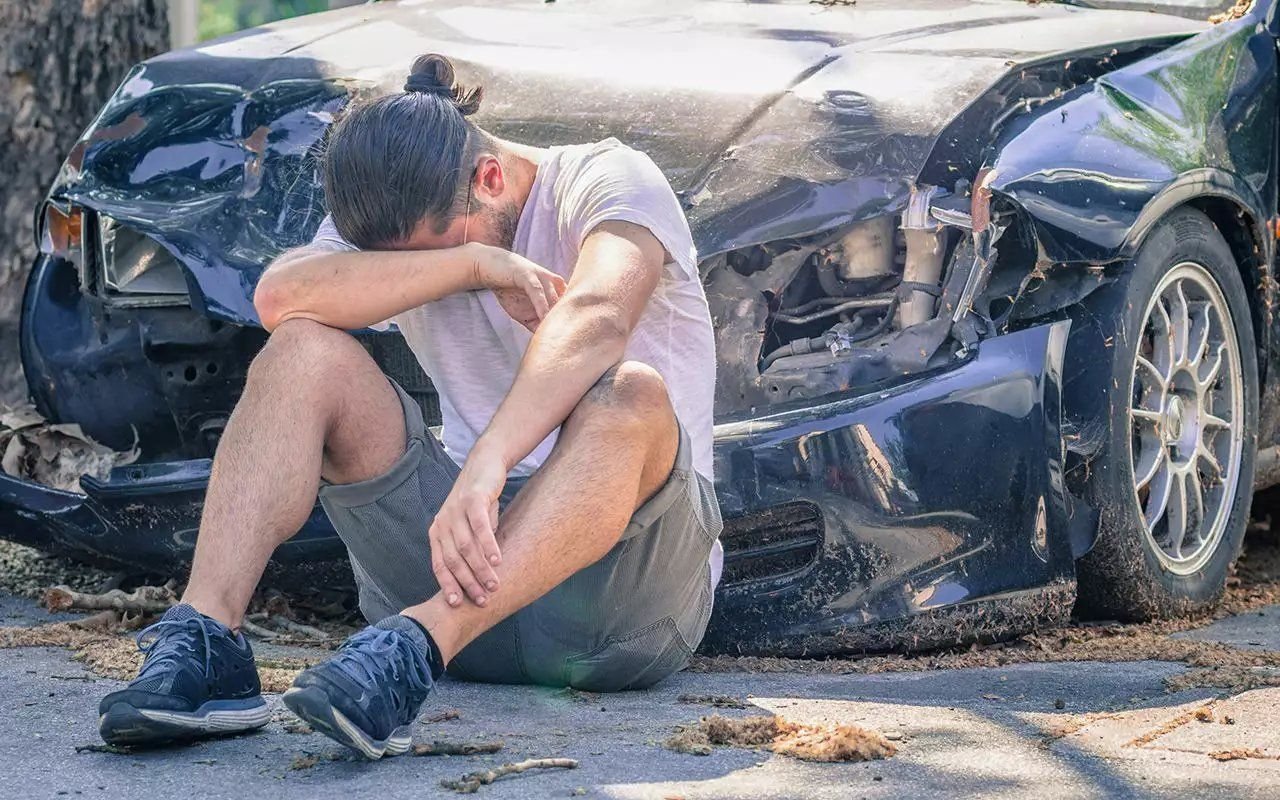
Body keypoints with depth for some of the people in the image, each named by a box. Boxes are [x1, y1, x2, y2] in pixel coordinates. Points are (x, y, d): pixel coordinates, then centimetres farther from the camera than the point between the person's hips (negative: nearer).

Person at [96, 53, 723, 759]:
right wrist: (476, 262, -23)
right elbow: (279, 296, -16)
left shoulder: (608, 179, -8)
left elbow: (595, 318, -31)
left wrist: (486, 467, -46)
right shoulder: (390, 223, 7)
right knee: (304, 349, -13)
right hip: (470, 530, 4)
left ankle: (413, 649, -49)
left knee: (631, 396, -36)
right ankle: (204, 640, -30)